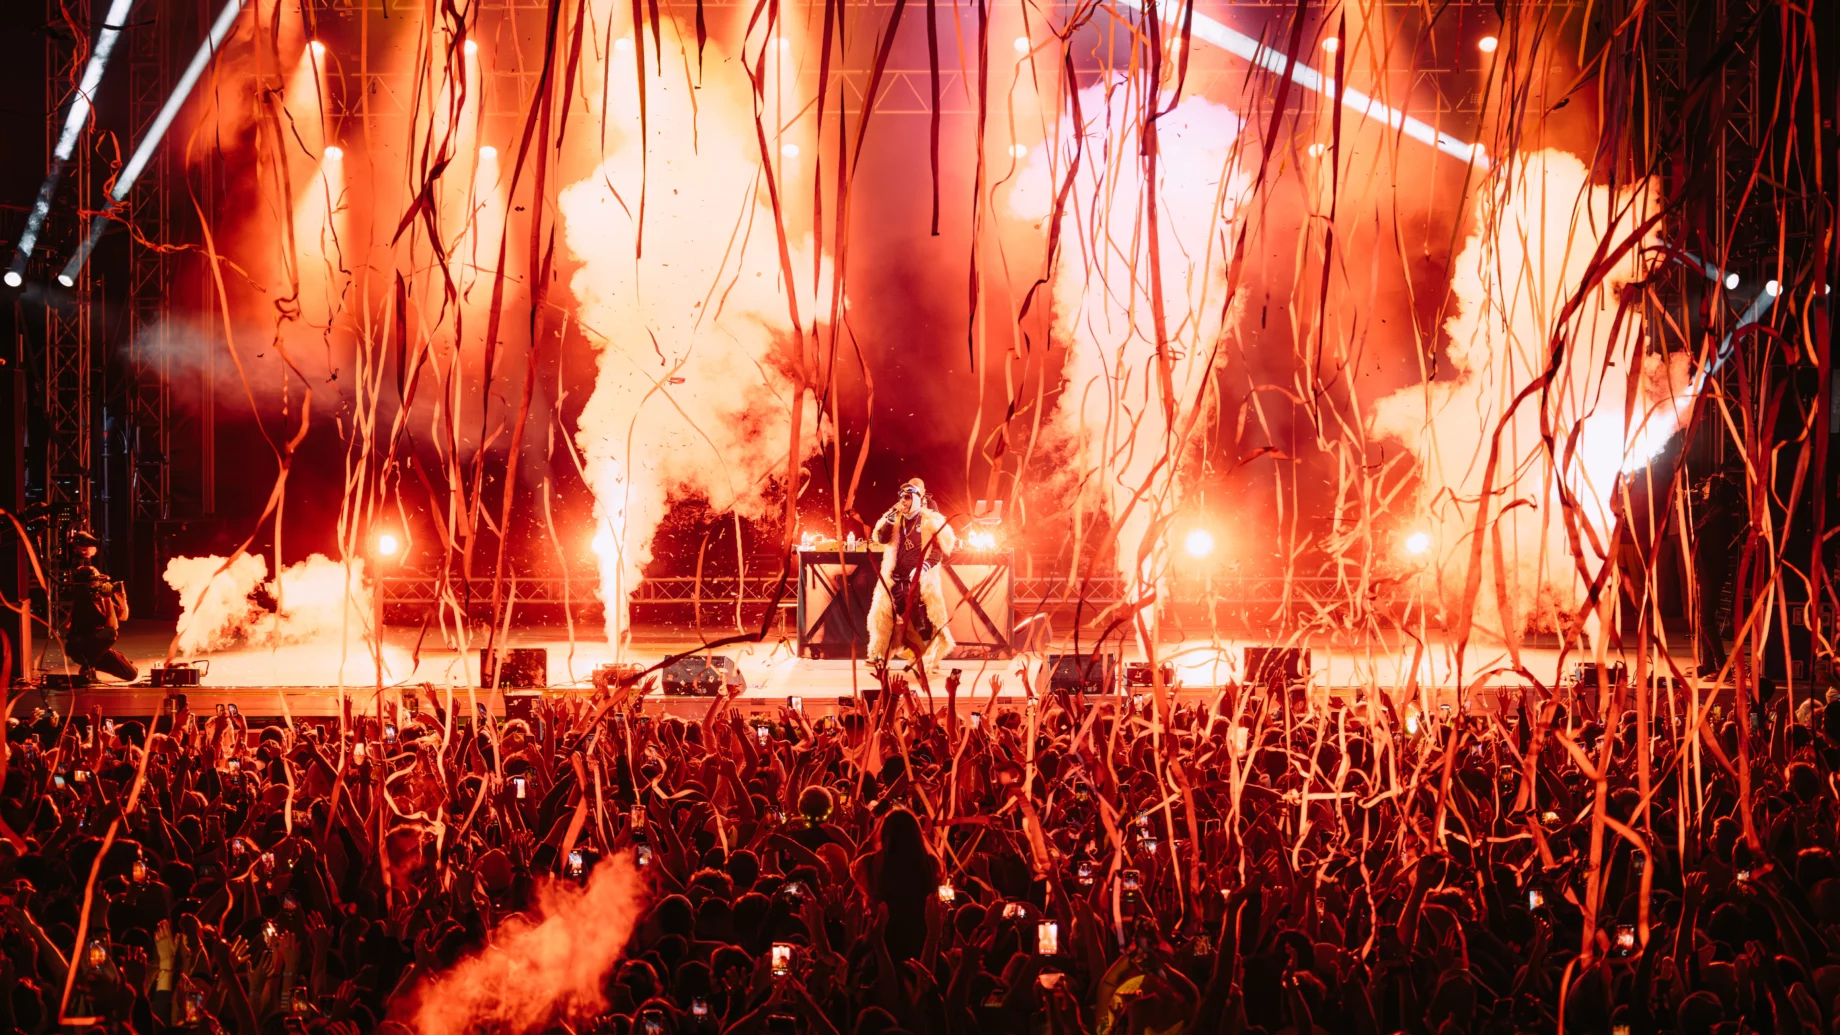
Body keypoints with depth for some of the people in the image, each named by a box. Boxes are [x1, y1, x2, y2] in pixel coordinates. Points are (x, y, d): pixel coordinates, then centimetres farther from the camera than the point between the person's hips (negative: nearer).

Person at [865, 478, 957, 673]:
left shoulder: (931, 520, -3)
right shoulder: (895, 519, 11)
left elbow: (942, 547, -5)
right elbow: (881, 538, 1)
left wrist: (925, 565, -18)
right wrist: (890, 518, -11)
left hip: (919, 580, -5)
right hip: (895, 579, 5)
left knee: (924, 621, -9)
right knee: (883, 614, 5)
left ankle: (931, 660, -4)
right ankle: (879, 655, 15)